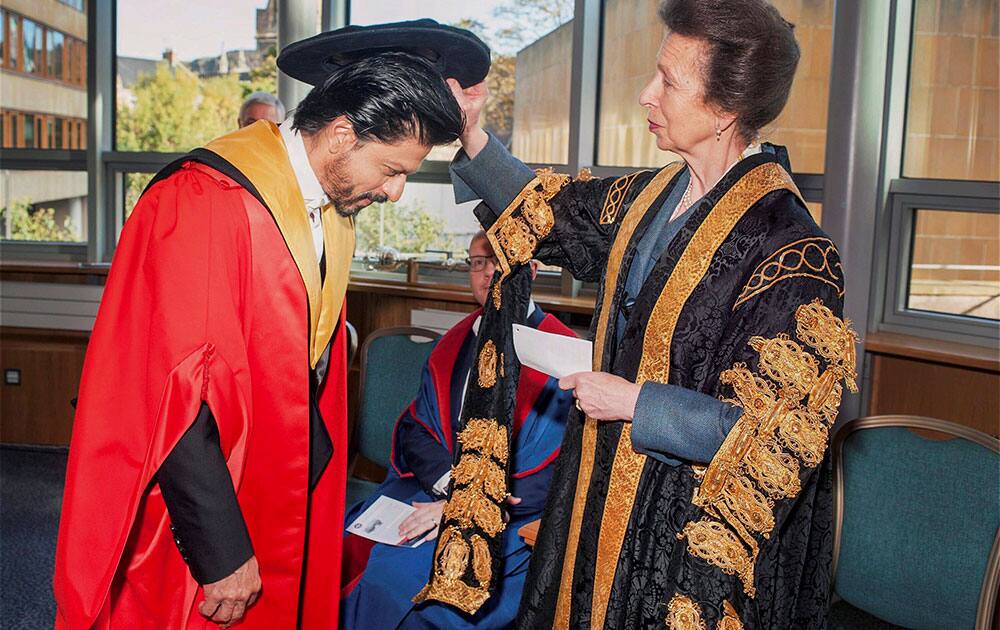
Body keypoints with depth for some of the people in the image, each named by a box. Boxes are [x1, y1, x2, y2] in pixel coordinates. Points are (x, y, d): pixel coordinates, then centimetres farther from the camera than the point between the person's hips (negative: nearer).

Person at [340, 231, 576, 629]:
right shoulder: (455, 343, 12)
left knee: (396, 580, -25)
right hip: (434, 488, 5)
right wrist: (453, 483, -12)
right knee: (347, 551, -17)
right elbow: (414, 426, 8)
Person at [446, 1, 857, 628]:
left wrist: (633, 402, -20)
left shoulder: (789, 249, -24)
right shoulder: (651, 195, -1)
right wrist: (473, 136, 3)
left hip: (695, 534, -7)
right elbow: (549, 213, 15)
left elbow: (776, 434, -23)